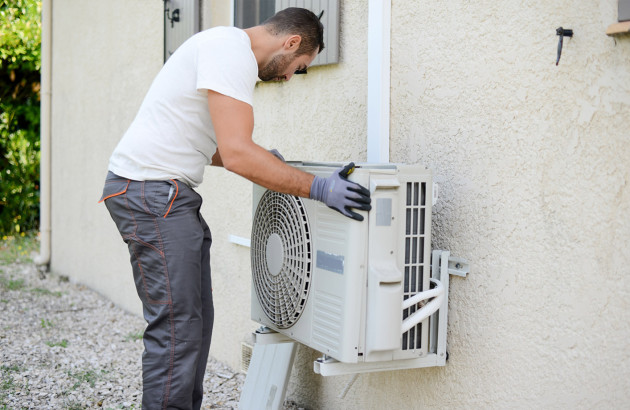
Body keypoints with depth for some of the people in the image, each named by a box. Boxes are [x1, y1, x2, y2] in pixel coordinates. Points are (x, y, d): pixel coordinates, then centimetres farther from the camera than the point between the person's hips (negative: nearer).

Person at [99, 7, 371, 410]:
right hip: (152, 191, -10)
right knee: (176, 328, -10)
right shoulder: (232, 49, -14)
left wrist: (264, 159, 21)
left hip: (168, 194, 10)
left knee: (196, 321, 11)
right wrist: (317, 187, -22)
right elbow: (237, 155, -24)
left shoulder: (231, 49, 19)